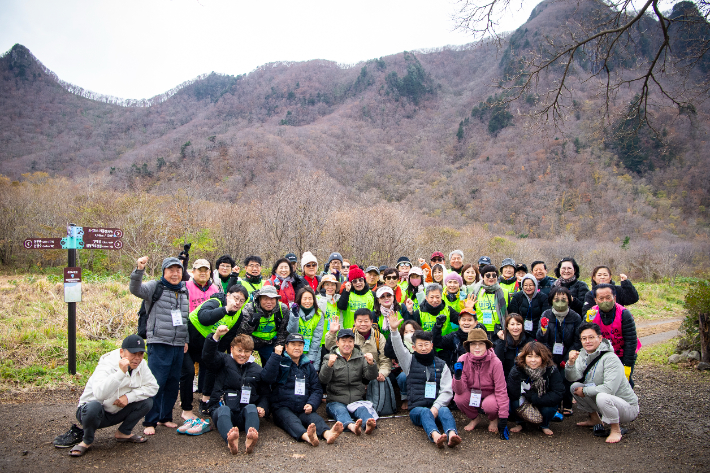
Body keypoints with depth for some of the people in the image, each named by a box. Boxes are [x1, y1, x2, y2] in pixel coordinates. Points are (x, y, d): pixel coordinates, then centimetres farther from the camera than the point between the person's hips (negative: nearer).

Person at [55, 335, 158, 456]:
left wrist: (129, 397, -21)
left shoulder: (140, 364, -7)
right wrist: (121, 372, -51)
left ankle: (123, 433, 8)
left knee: (147, 401, -14)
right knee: (94, 407, -39)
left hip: (117, 413, 5)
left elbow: (152, 387, -8)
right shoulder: (106, 366, -27)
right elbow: (100, 393, -44)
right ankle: (87, 441, -8)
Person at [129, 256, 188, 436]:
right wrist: (139, 270, -37)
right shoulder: (156, 287, -2)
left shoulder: (184, 291, 15)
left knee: (173, 384, 12)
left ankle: (165, 417, 26)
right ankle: (150, 422, 5)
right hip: (159, 345, -6)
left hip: (178, 346, 6)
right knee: (156, 383, -6)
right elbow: (135, 289, -21)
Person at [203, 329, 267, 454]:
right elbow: (207, 356, -9)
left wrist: (262, 408, -1)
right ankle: (230, 440, -67)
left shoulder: (257, 370, 18)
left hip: (244, 414, 2)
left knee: (251, 408, -32)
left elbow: (264, 393, 21)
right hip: (221, 408, -1)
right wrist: (216, 336, -26)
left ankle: (251, 440, -62)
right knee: (223, 410, -36)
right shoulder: (224, 361, 12)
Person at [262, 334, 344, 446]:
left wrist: (311, 404, -3)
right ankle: (307, 436, -65)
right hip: (282, 408, -3)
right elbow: (267, 378, -11)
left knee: (316, 418, -29)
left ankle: (328, 434, -59)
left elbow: (317, 389, 17)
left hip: (304, 410, 3)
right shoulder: (280, 363, 9)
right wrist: (276, 355, -14)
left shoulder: (308, 366, 20)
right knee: (292, 421, -35)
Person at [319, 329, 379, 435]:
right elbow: (323, 380, -9)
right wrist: (329, 365, -29)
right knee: (340, 411, -32)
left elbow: (371, 377, 2)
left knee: (362, 408, -29)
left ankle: (369, 423, -56)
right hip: (335, 401, -2)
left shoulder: (360, 357, 15)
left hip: (357, 400, 2)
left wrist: (371, 364, -20)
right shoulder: (329, 358, 8)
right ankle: (351, 426, -59)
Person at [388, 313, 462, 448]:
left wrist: (436, 407, -12)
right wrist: (394, 330, -25)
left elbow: (447, 391, 6)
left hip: (436, 408, 1)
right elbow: (399, 348, -7)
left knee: (445, 410, -31)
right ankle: (435, 435, -60)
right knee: (425, 412, -33)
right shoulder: (410, 361, 13)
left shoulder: (441, 365, 15)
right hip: (416, 409, -1)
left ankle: (452, 434, -58)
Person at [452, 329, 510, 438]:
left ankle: (493, 420, 6)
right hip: (472, 395, 2)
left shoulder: (495, 362, -23)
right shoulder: (463, 360, -18)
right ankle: (475, 418, 6)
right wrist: (457, 377, -41)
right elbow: (460, 391, -20)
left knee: (490, 405, -35)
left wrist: (503, 418, -24)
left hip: (490, 394, -2)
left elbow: (501, 390, -20)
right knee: (458, 398, -28)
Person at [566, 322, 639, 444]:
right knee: (575, 387, -4)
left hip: (627, 407, -8)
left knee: (602, 397, -36)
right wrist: (571, 363, -27)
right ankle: (595, 419, 18)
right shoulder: (583, 355, 0)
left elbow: (609, 389, -31)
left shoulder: (610, 359, -23)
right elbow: (573, 378, -8)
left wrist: (585, 391, -20)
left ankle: (616, 429, -10)